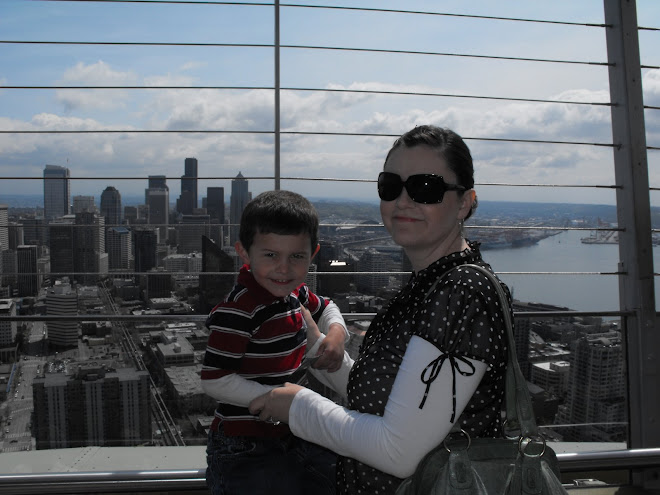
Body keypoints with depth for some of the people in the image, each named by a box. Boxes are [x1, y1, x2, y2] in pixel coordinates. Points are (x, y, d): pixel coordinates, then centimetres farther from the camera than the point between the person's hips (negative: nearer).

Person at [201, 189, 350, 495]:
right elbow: (215, 381, -25)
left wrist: (336, 332, 1)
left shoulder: (294, 292, 1)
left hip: (289, 434, 9)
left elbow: (325, 309, 23)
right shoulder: (239, 310, -25)